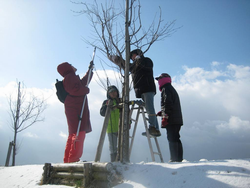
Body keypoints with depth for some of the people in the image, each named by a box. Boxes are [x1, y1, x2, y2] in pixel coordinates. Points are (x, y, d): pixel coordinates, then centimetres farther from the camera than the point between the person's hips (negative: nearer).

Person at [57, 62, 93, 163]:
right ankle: (73, 159, -18)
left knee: (73, 134, 12)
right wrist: (86, 89, -5)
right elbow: (75, 89, -22)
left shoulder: (72, 78, 25)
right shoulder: (70, 77, -5)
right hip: (76, 110, -10)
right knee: (79, 133, -15)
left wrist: (90, 69, 43)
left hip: (73, 110, 11)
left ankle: (67, 160, 15)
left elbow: (83, 82, 38)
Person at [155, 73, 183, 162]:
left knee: (172, 139, -10)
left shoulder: (166, 89, -5)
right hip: (177, 119, 10)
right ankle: (179, 158, 14)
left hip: (171, 120, -10)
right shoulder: (172, 90, 26)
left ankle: (174, 159, -10)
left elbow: (167, 104, -17)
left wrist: (165, 117, -18)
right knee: (176, 139, 11)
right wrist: (161, 113, 27)